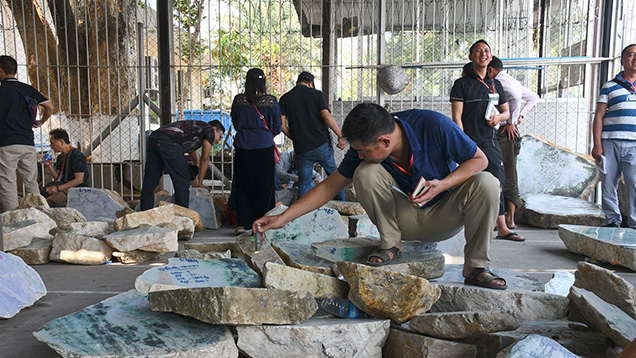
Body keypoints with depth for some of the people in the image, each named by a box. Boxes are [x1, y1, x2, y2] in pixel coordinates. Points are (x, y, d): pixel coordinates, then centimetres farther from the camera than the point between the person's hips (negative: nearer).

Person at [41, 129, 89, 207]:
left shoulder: (76, 154, -11)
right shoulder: (60, 157, 18)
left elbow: (79, 180, -17)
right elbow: (57, 177, 19)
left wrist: (58, 188, -18)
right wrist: (49, 165, 3)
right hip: (63, 187, 9)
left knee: (51, 201, -31)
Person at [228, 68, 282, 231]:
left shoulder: (238, 100, -2)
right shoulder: (271, 101, -5)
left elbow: (235, 124, 9)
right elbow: (277, 128, 2)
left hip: (242, 147, 1)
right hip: (264, 148, -1)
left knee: (242, 186, 10)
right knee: (263, 186, 8)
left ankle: (243, 223, 10)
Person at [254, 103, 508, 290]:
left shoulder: (434, 126, -26)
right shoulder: (364, 149, -17)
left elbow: (479, 159, -14)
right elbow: (329, 187, -8)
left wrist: (442, 185, -31)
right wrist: (283, 218, -13)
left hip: (445, 216, -1)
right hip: (408, 218, 1)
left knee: (486, 183, -30)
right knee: (365, 172, -24)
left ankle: (476, 266, -15)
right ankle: (391, 243, -5)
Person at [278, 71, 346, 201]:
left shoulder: (285, 98, 6)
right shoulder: (316, 94, 0)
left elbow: (282, 125, -1)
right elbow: (327, 117, -12)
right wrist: (341, 136, -6)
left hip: (302, 149, 1)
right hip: (322, 144, -1)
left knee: (304, 184, 10)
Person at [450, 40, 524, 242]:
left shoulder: (496, 85, 19)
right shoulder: (462, 84, 3)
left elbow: (506, 111, 27)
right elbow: (456, 116, -4)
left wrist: (499, 117, 2)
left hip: (490, 141, 5)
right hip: (470, 142, -5)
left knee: (497, 181, -3)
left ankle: (502, 227, -3)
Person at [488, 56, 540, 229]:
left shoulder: (500, 81, -9)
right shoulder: (512, 81, 19)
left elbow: (516, 97, -28)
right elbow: (534, 98, 26)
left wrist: (511, 122, -20)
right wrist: (520, 116, 18)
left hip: (504, 132, -9)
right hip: (511, 132, 9)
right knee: (510, 175, 9)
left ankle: (505, 220, -6)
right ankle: (510, 218, 12)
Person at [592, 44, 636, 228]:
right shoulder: (610, 87, 12)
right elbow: (599, 116, 6)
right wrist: (597, 144, -3)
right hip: (610, 143, 0)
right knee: (608, 185, 2)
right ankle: (612, 222, 12)